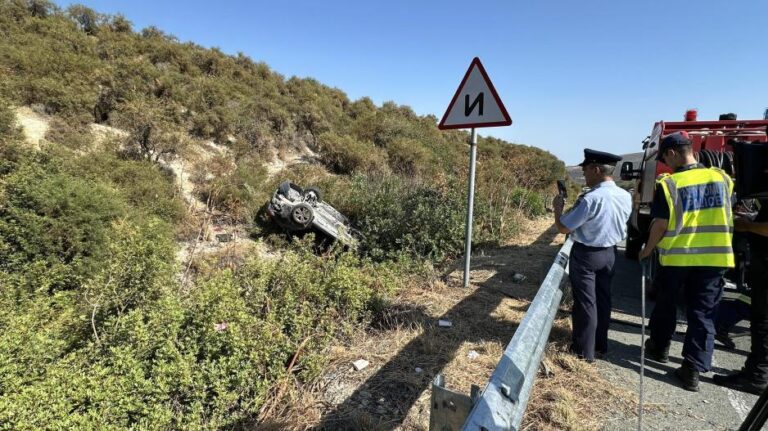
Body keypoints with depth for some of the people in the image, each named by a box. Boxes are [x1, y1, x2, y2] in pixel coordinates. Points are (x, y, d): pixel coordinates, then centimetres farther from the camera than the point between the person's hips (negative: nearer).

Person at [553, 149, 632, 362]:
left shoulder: (592, 198, -25)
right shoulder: (625, 196, -1)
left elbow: (564, 227, -20)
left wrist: (558, 208, -2)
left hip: (586, 254, -7)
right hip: (609, 252, 7)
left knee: (585, 303, 3)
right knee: (602, 299, 18)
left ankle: (584, 351, 14)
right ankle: (600, 344, 32)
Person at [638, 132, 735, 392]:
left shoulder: (668, 183, -13)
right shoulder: (722, 178, 1)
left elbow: (660, 225, -11)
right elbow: (726, 215, 12)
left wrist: (647, 250, 2)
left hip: (676, 256, -3)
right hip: (714, 256, 3)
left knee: (666, 304, 18)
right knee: (703, 313, 8)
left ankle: (659, 348, 35)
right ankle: (692, 370, 9)